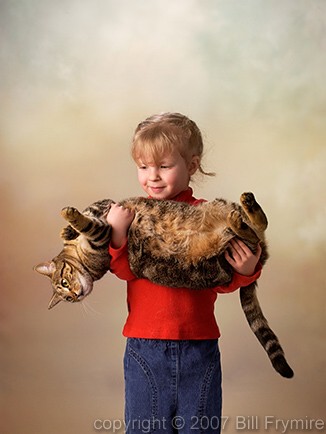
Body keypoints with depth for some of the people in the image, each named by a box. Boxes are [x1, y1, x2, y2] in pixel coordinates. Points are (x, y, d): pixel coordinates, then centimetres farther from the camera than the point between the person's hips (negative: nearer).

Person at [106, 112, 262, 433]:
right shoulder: (133, 214, 0)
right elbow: (126, 270, -12)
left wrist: (246, 272, -21)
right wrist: (117, 233, -27)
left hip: (199, 344, 0)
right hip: (145, 344, 0)